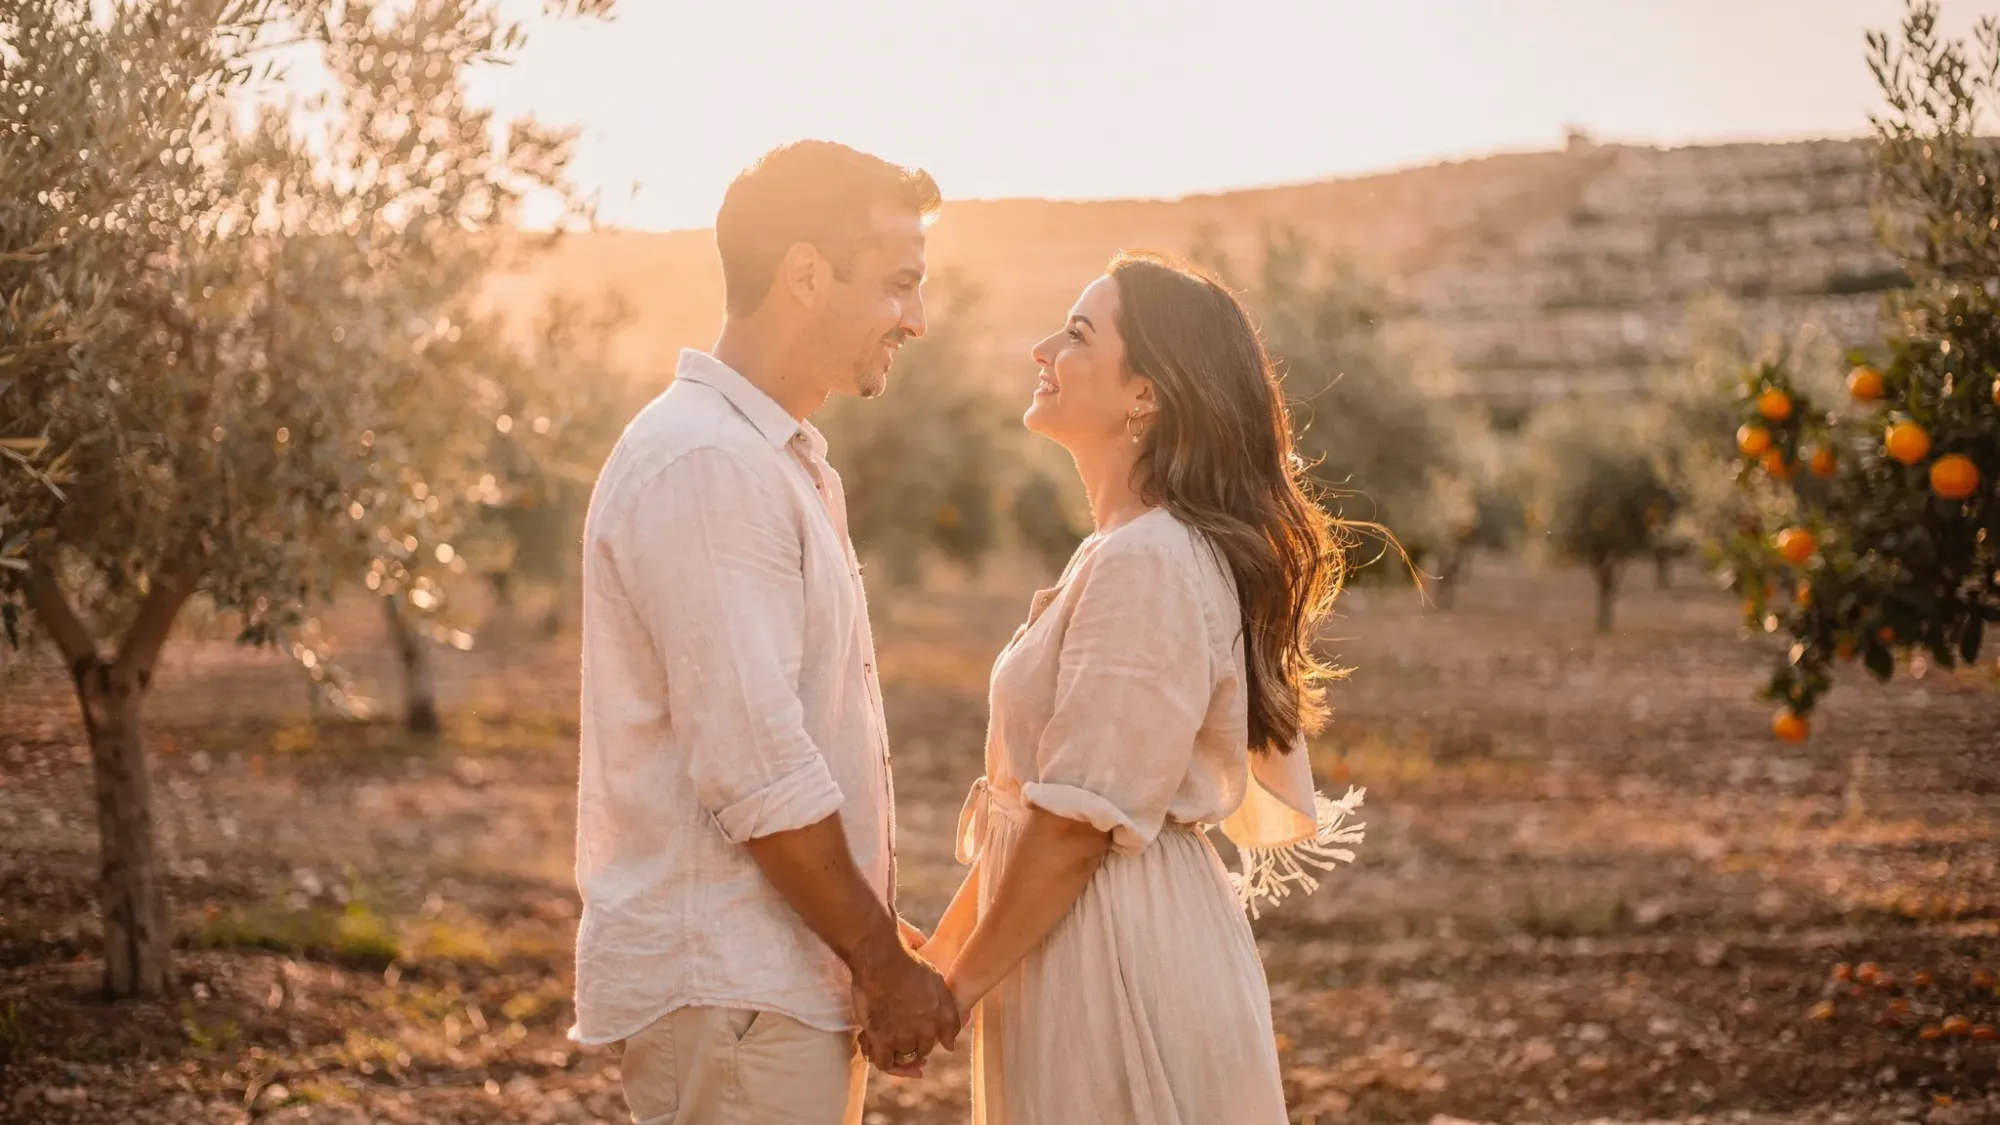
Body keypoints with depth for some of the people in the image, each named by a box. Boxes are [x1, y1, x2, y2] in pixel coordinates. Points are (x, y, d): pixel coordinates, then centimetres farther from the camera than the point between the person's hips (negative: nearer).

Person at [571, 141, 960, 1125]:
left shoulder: (785, 458, 16)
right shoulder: (704, 465, -17)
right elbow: (755, 769, -21)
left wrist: (878, 938, 13)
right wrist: (886, 971, -13)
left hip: (785, 979, 9)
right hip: (723, 997, -9)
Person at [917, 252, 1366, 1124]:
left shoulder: (1147, 564, -19)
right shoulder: (1122, 553, 12)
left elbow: (1078, 822, -20)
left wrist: (955, 988, -12)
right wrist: (945, 951, 16)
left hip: (1122, 963, -9)